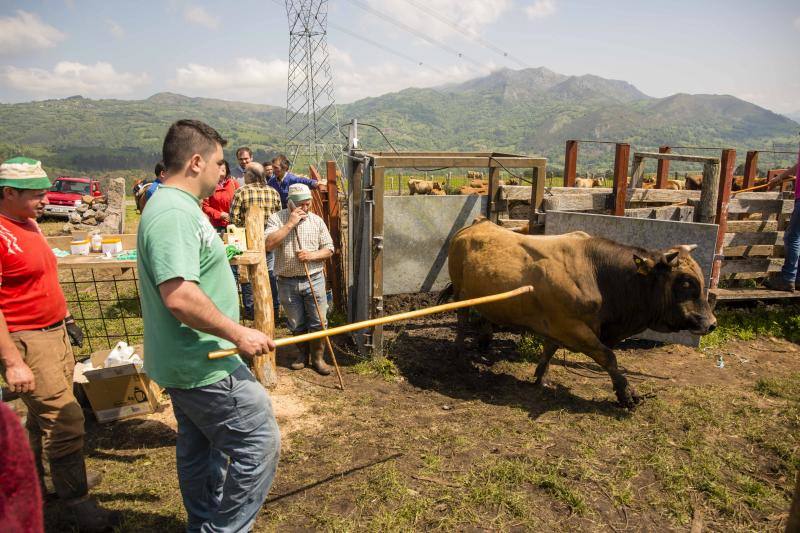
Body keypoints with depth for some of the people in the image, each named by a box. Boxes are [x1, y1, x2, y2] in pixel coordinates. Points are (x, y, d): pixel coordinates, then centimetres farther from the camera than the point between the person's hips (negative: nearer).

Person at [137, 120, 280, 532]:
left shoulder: (177, 206, 11)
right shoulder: (174, 213, -23)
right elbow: (179, 296, -32)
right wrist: (238, 334, -24)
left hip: (187, 362, 11)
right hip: (205, 366, -11)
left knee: (199, 449, 21)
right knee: (259, 441, -1)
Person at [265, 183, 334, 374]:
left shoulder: (316, 221, 3)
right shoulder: (276, 219, -3)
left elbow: (329, 249, 5)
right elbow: (269, 244, -19)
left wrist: (312, 255, -14)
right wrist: (290, 224, -20)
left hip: (314, 279, 1)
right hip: (287, 282, -1)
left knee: (318, 321, 4)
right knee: (296, 324, 12)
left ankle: (318, 357, 21)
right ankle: (303, 353, 33)